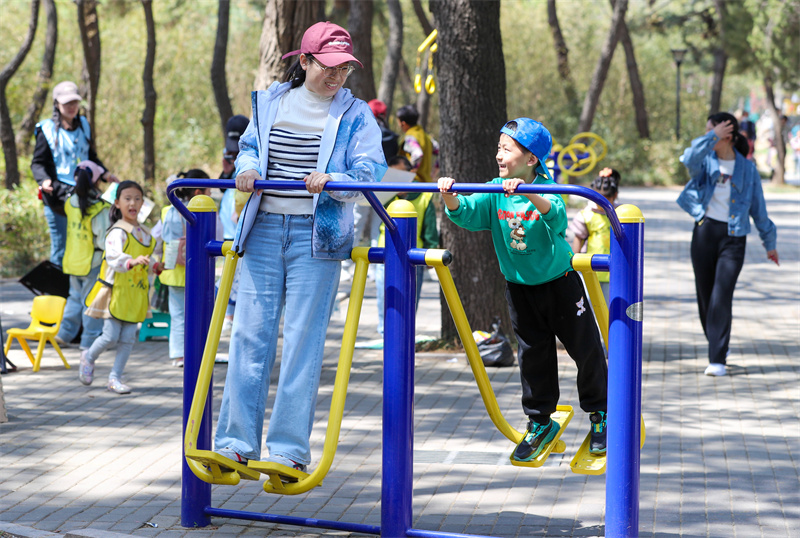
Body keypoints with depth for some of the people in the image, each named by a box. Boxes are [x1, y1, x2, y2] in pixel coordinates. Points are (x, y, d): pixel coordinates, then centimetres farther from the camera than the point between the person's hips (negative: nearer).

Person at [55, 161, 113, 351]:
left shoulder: (71, 203, -1)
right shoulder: (100, 209, -19)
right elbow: (104, 240, -20)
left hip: (73, 260, 6)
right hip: (93, 261, -6)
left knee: (75, 296, 20)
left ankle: (65, 333, 18)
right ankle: (90, 340, 9)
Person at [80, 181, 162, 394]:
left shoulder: (144, 232, 11)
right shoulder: (118, 232, -14)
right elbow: (113, 256, -30)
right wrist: (132, 261, -45)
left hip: (136, 293, 6)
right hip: (117, 289, -6)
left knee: (128, 338, 3)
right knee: (110, 336, -5)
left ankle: (115, 378, 13)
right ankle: (89, 358, 24)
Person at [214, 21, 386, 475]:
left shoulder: (355, 114, 3)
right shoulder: (271, 102, 11)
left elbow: (370, 170, -5)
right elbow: (250, 145, 21)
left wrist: (332, 180, -25)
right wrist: (248, 168, -2)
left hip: (317, 234, -3)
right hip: (264, 229, 3)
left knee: (303, 341, -4)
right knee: (251, 332, 0)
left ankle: (290, 449, 0)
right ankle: (237, 442, 4)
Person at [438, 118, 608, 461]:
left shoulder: (547, 190, -21)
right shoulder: (496, 191, -7)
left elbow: (556, 214, -42)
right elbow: (467, 213, -19)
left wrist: (528, 194, -59)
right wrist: (451, 199, -41)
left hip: (559, 281, -4)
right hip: (520, 287, 4)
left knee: (585, 348, 3)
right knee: (533, 354, 10)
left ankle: (598, 413, 22)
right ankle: (540, 422, 22)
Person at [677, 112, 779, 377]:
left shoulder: (746, 169, 1)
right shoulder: (706, 161, 3)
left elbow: (758, 208, 9)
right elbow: (690, 159, -23)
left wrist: (769, 243, 15)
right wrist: (712, 137, -23)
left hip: (733, 236, -2)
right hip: (704, 232, 3)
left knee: (721, 297, -10)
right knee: (705, 294, 8)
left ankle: (717, 359, -8)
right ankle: (718, 346, 30)